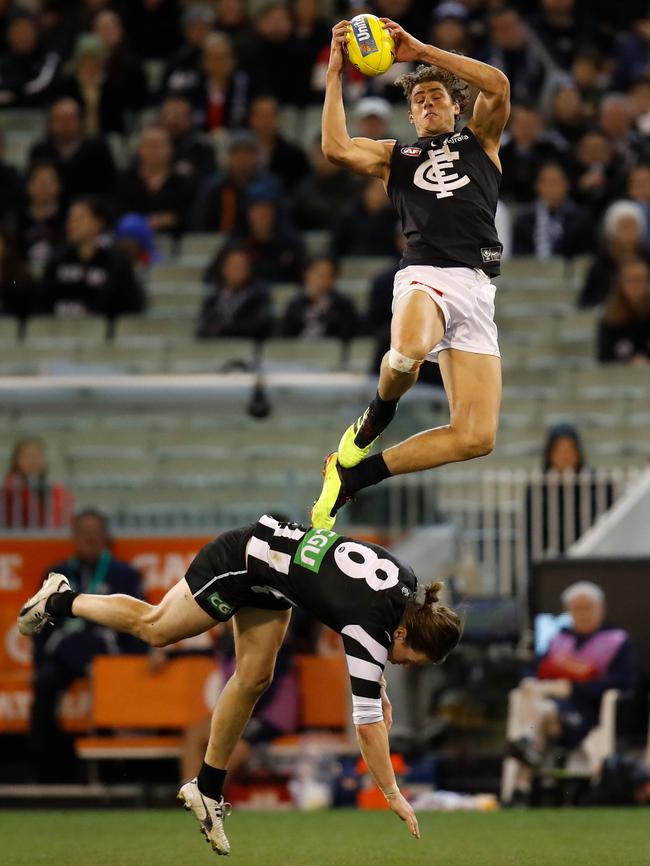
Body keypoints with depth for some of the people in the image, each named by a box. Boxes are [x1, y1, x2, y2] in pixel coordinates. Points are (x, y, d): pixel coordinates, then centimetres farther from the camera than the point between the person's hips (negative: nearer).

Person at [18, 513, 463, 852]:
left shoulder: (409, 587, -11)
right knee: (155, 627, 11)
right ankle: (60, 601, 33)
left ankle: (208, 788, 21)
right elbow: (368, 724, -30)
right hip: (241, 563, -7)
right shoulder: (371, 629, -32)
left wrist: (379, 691, 13)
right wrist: (394, 796, -25)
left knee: (254, 680, 9)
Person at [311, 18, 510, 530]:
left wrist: (420, 51, 3)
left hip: (477, 290, 2)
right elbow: (337, 148, 3)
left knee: (477, 438, -10)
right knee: (408, 352, -41)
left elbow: (497, 85, 4)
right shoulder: (395, 155, 23)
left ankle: (354, 475, 4)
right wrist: (335, 73, 4)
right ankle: (374, 422, -6)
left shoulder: (479, 141, 24)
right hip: (426, 276, -2)